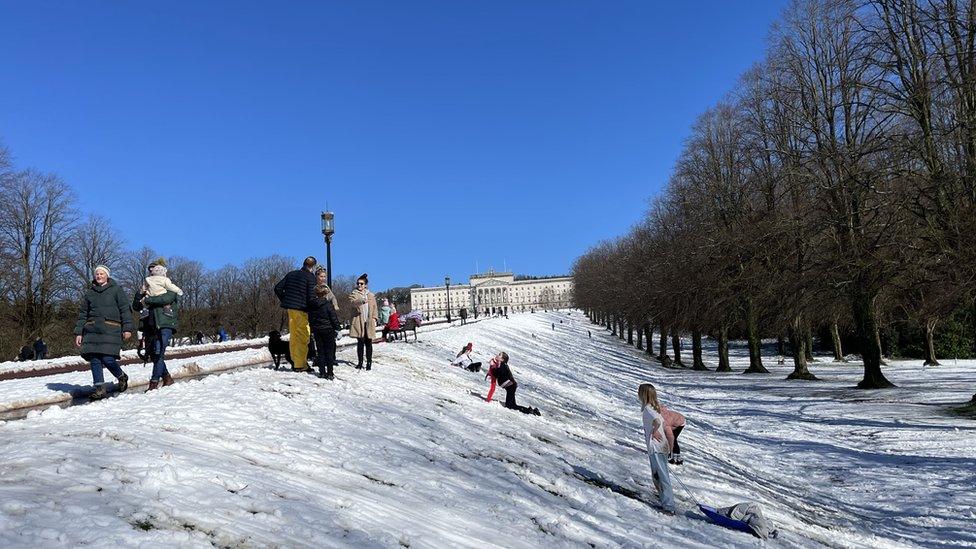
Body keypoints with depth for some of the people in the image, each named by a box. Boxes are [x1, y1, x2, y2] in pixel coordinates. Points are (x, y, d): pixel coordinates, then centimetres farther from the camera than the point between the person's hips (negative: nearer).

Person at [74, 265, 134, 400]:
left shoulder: (116, 290, 8)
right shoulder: (89, 293, 18)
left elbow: (125, 310, 2)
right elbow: (82, 314, 18)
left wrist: (127, 328, -8)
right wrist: (78, 332, 10)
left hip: (111, 329, -4)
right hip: (92, 330, 4)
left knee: (107, 358, -14)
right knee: (94, 359, -5)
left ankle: (122, 377, 13)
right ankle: (99, 388, 0)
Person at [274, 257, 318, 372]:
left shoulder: (291, 274, 13)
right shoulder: (310, 277, -7)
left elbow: (278, 288, 13)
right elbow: (311, 296, -15)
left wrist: (285, 301, 17)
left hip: (290, 308, 7)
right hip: (302, 310, -7)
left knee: (293, 336, 14)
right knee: (303, 337, -2)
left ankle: (294, 362, 20)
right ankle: (300, 365, -1)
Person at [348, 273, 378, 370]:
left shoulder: (371, 295, 14)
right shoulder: (354, 294, 5)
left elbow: (374, 308, 16)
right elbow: (353, 302, -17)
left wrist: (374, 319, 3)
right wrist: (361, 301, -37)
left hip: (369, 322, 2)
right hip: (358, 322, -2)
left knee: (368, 343, 2)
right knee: (360, 343, 0)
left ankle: (369, 362, 9)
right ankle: (360, 362, 8)